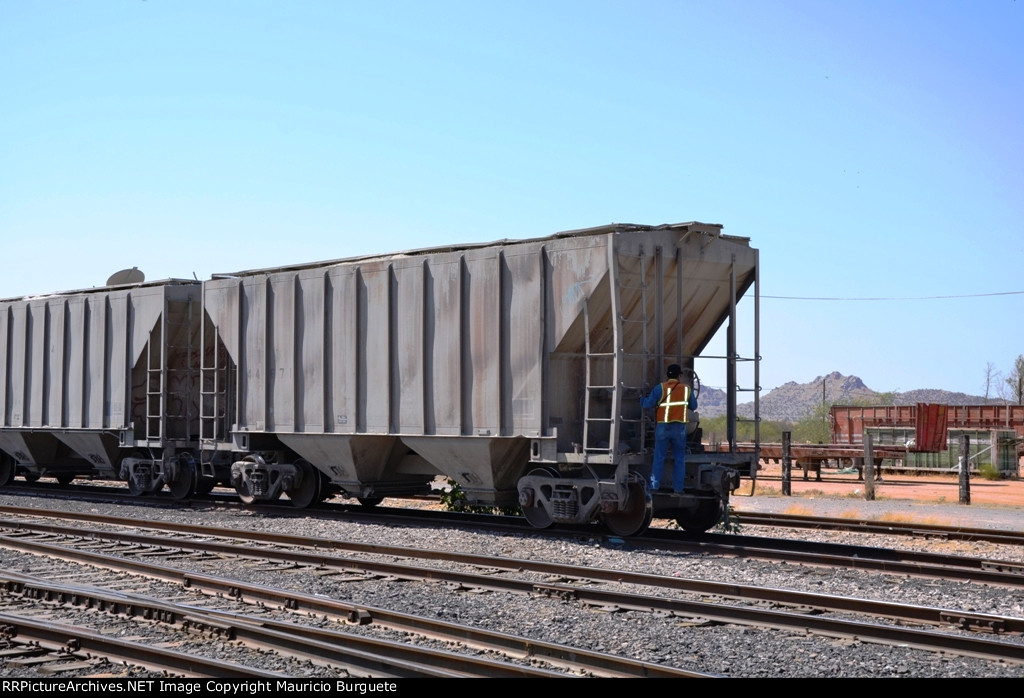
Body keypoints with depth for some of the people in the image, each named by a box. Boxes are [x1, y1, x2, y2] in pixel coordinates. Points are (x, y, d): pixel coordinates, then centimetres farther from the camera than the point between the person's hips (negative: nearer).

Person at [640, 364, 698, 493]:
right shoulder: (687, 389, 3)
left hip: (663, 427, -1)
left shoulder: (660, 388, -4)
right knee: (679, 459, 9)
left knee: (659, 458, 5)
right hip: (680, 428, 1)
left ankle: (654, 486, 2)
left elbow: (647, 405, -5)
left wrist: (642, 399, 16)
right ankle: (678, 488, 8)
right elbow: (693, 406, 14)